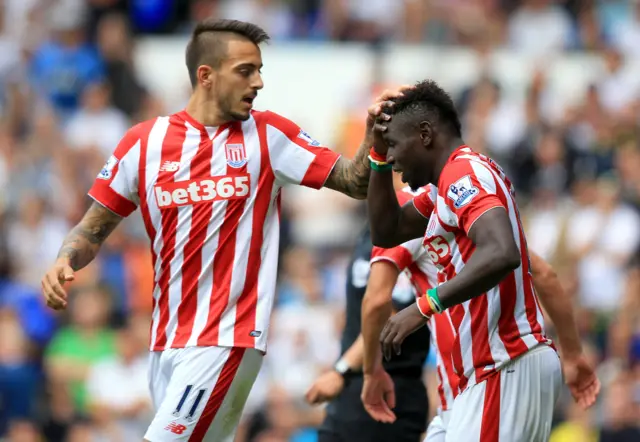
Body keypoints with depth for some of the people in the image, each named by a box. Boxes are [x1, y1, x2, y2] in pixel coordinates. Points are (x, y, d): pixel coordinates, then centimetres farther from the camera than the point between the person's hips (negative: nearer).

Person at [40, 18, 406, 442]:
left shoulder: (269, 135, 0)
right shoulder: (144, 141, 3)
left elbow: (355, 182, -1)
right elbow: (94, 229, 10)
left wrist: (373, 135, -19)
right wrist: (65, 262, -10)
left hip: (226, 339, -4)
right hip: (166, 341, 4)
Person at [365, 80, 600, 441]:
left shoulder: (464, 173, -12)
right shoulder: (451, 181, 19)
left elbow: (501, 254, -29)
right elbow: (386, 232, 29)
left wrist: (423, 307, -29)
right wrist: (378, 156, 19)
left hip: (506, 368, -10)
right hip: (504, 367, 10)